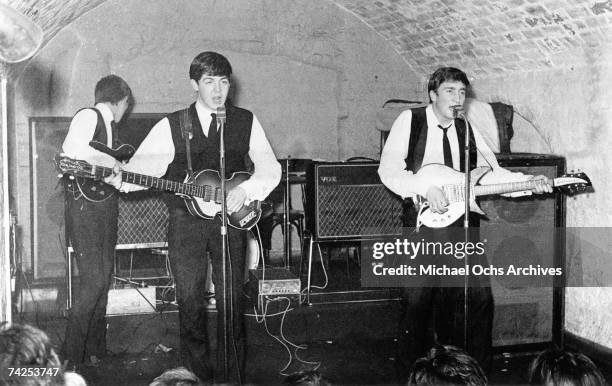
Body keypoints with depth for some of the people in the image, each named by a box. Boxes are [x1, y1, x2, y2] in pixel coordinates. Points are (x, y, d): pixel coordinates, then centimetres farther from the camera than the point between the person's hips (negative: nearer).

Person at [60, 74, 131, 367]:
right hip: (83, 204, -9)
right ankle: (72, 356, 0)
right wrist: (111, 163, -20)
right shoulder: (88, 116, -9)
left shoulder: (110, 125, 17)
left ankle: (94, 349, 22)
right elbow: (73, 151, -29)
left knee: (104, 278, 11)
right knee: (93, 281, -11)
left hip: (106, 205, 9)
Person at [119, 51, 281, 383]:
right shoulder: (172, 125, 5)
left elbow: (269, 167, 3)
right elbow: (144, 164, -3)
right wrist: (122, 179, -24)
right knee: (189, 300, 3)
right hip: (186, 222, 0)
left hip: (230, 220, 0)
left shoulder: (246, 121, 7)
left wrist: (245, 190, -14)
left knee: (232, 300, -1)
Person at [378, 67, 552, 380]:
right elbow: (388, 168, -8)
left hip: (461, 221, 4)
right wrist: (425, 187, -21)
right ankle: (410, 374, 13)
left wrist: (529, 182, -4)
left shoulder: (467, 131, 15)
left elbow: (491, 173, 11)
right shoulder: (410, 121, 1)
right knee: (417, 299, -5)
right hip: (422, 220, -4)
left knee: (480, 294, -1)